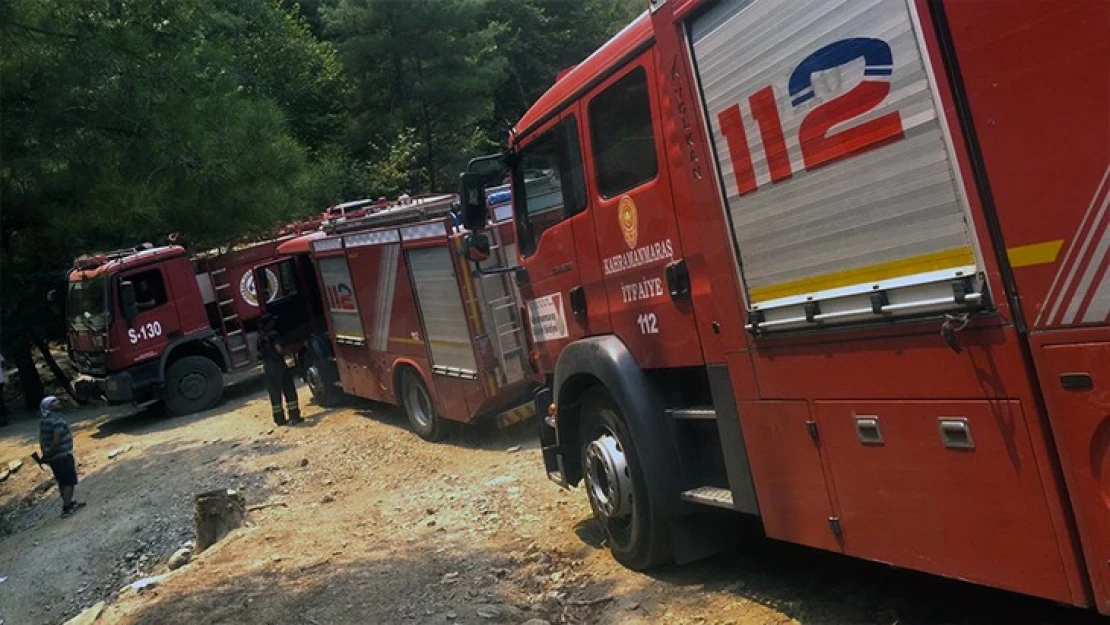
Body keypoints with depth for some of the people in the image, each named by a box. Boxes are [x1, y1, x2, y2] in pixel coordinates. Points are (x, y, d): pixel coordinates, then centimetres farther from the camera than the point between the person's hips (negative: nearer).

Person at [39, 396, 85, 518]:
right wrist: (48, 455, -15)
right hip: (63, 456, -9)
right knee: (69, 482, 1)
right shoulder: (57, 421, -21)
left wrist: (45, 454, 15)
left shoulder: (43, 420, 8)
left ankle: (69, 503, 30)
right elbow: (56, 441, -26)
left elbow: (41, 439, 12)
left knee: (62, 482, 19)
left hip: (53, 457, 9)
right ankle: (67, 509, 3)